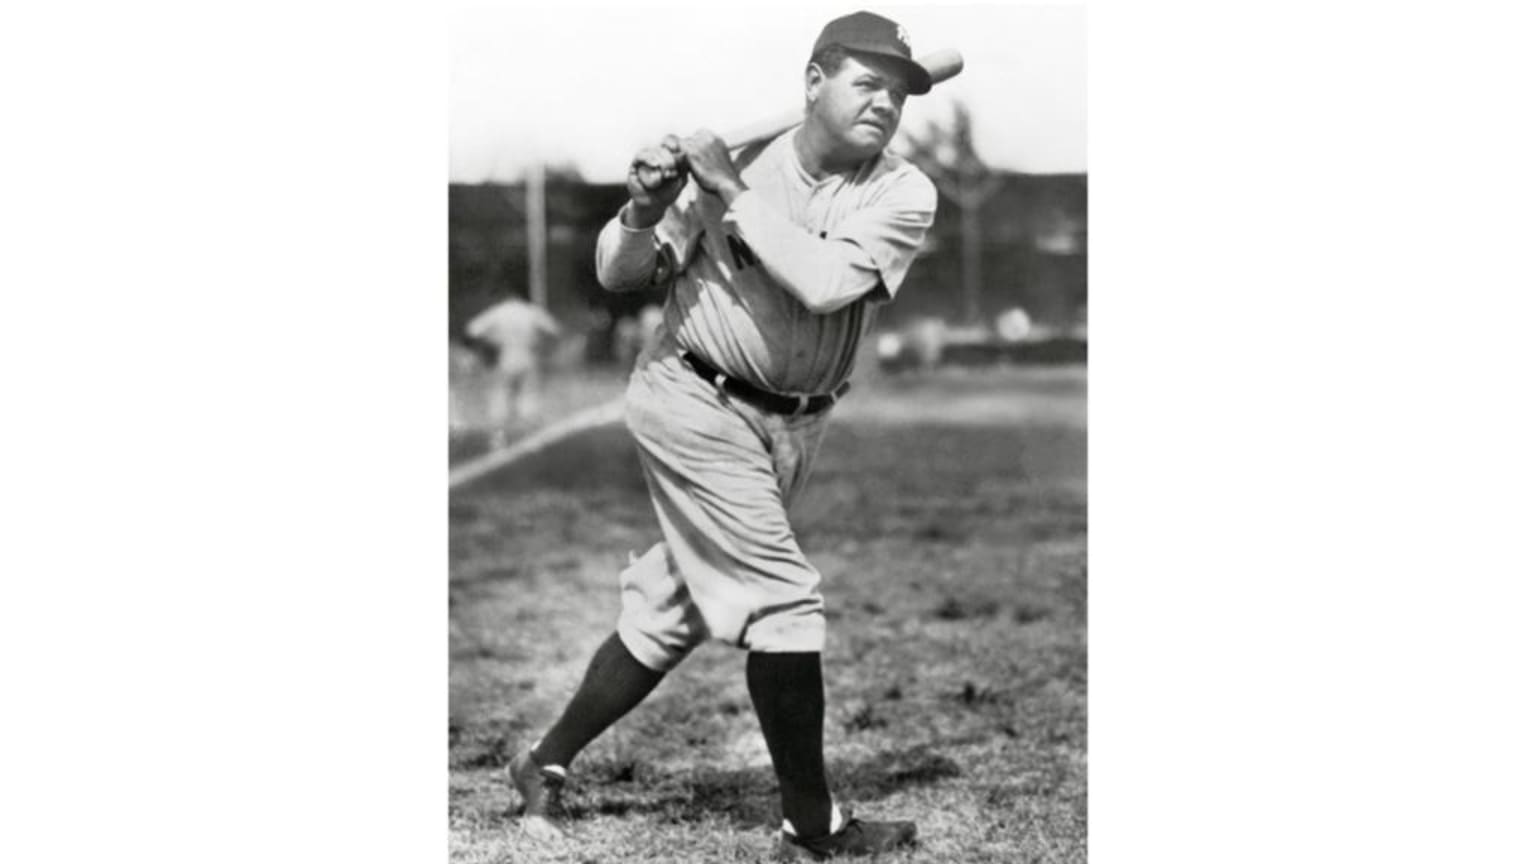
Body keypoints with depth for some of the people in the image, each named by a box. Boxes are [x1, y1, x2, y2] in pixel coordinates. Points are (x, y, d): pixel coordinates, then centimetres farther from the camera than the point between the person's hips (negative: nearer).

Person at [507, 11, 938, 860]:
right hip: (696, 404, -4)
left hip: (793, 426, 4)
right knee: (783, 603, -9)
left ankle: (545, 764, 28)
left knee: (673, 613, 12)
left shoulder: (903, 193, -7)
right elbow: (617, 274, -6)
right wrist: (645, 210, -26)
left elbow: (826, 280, -25)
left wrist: (730, 193, -23)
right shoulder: (731, 149, -11)